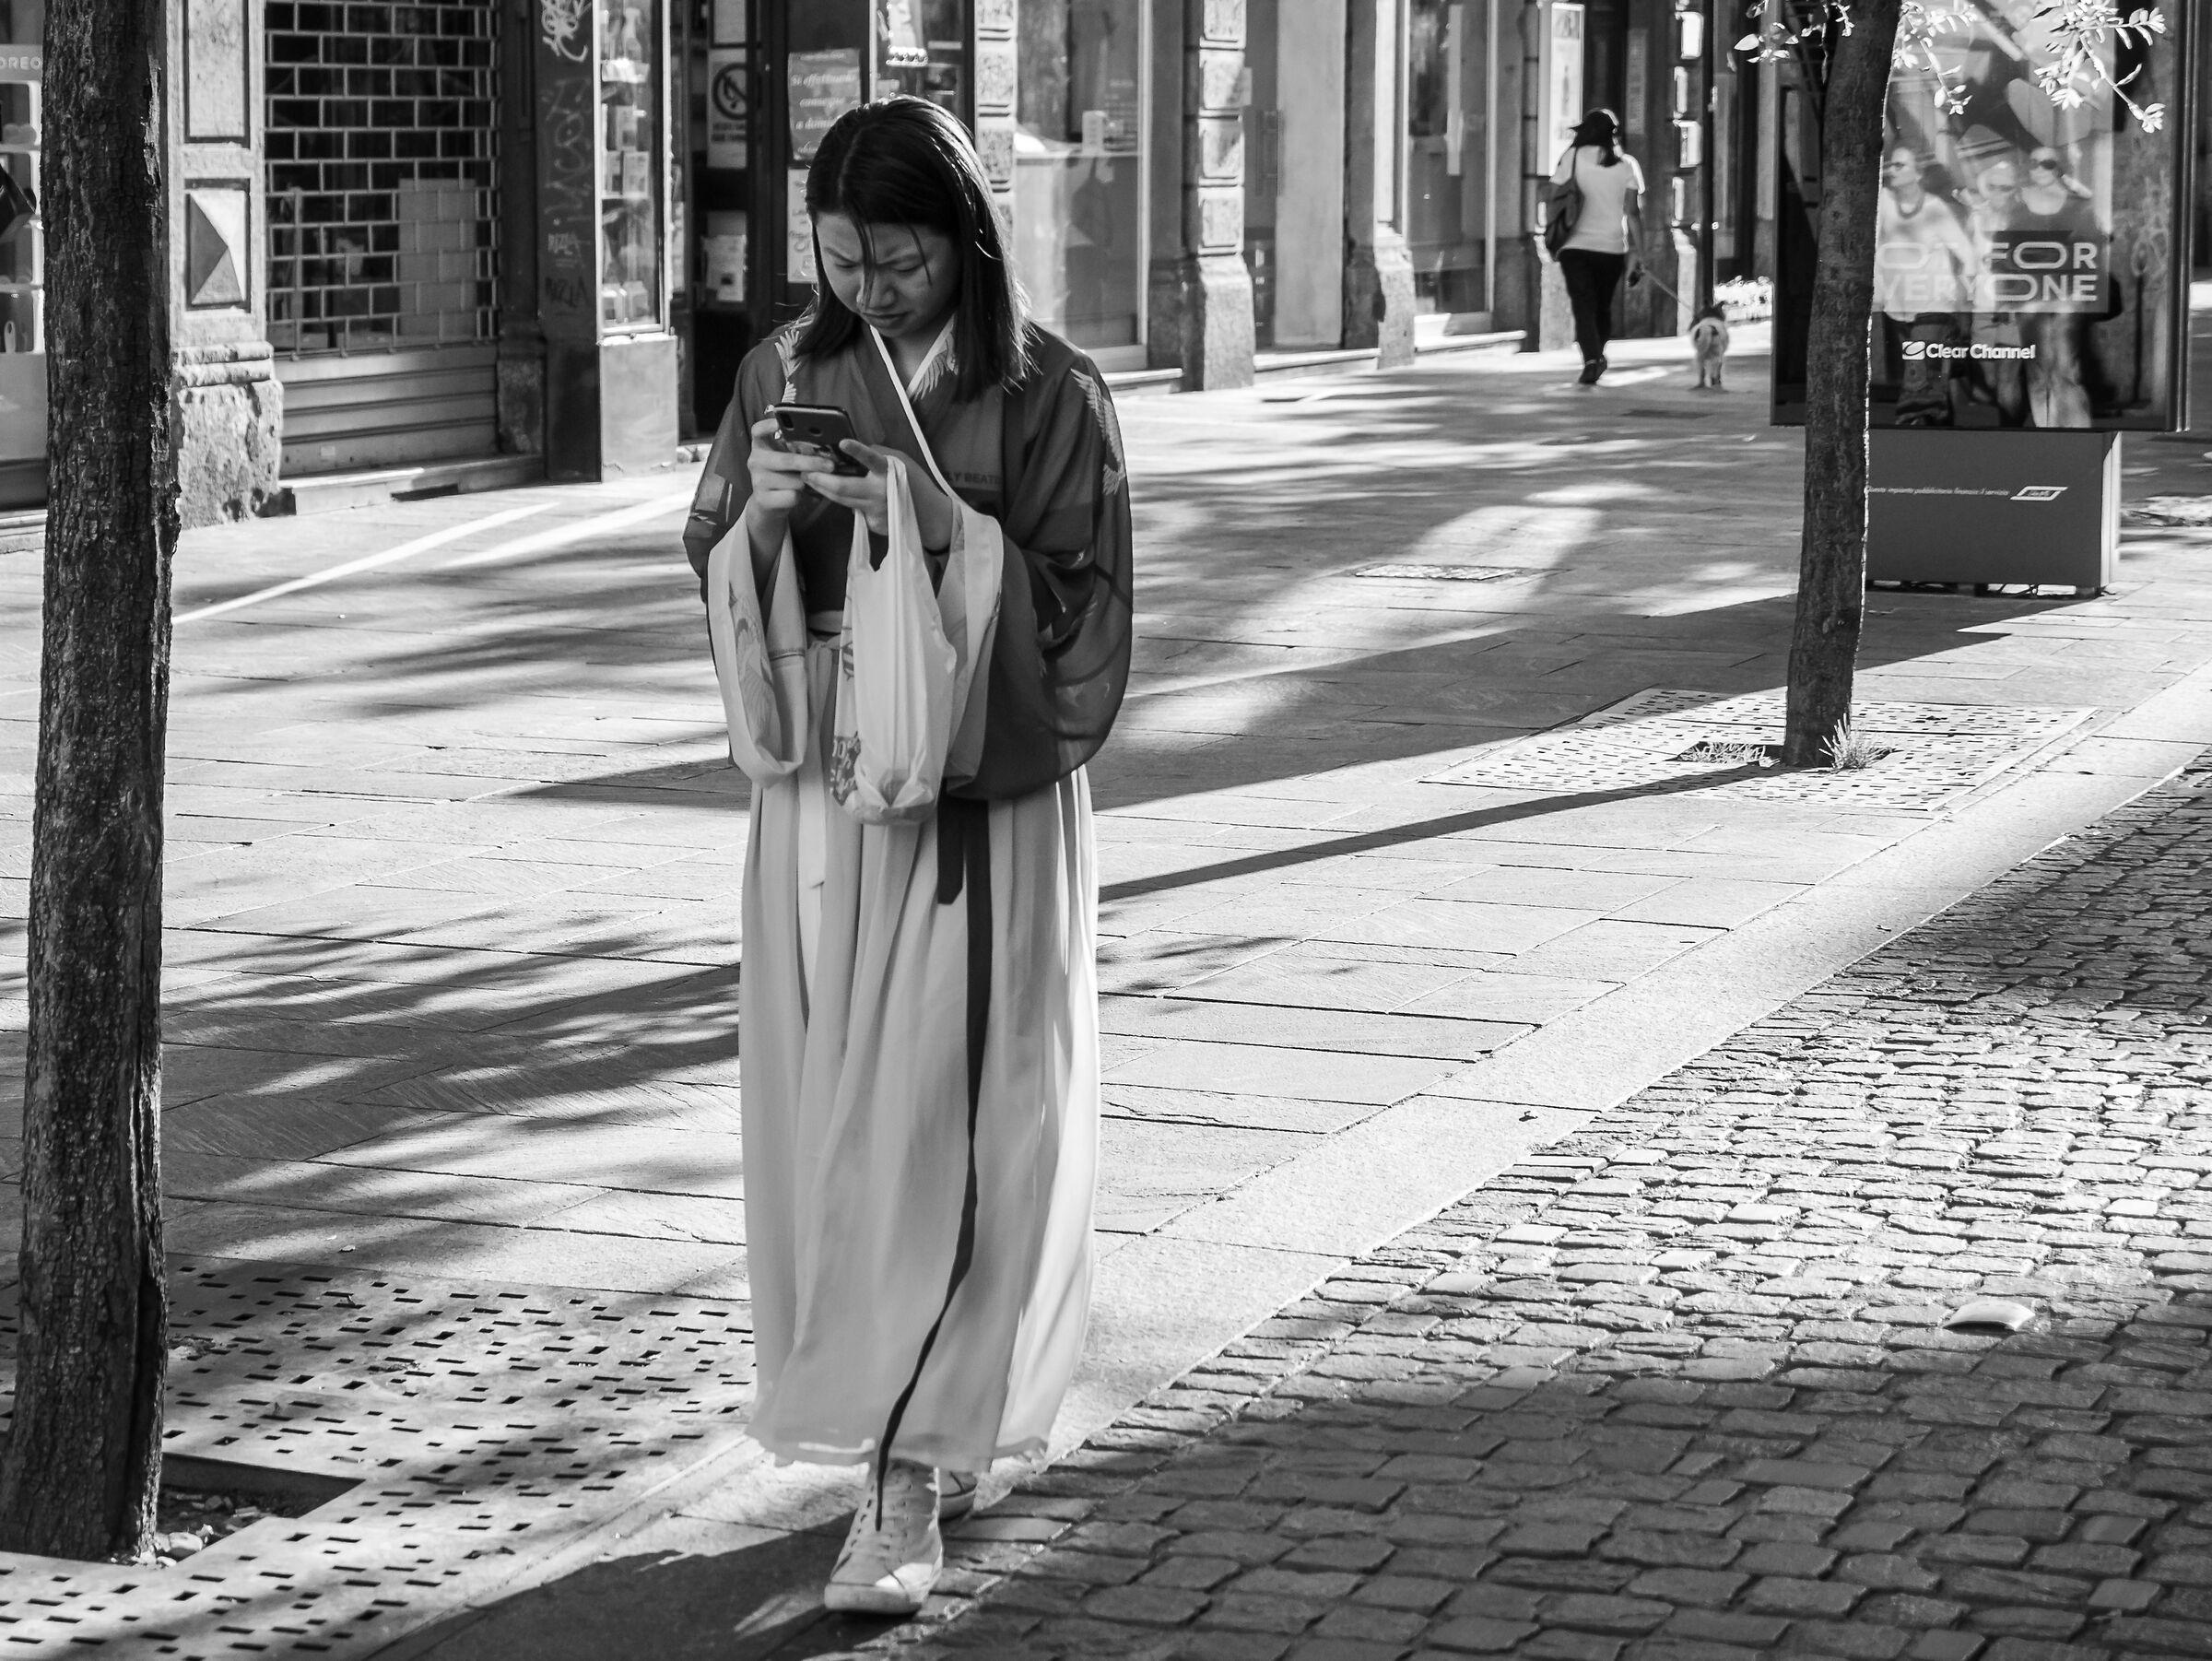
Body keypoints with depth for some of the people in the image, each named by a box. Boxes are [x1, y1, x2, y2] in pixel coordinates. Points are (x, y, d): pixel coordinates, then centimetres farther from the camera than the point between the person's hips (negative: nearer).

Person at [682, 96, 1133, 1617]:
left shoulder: (1047, 396, -7)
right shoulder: (785, 377, 5)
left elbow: (1081, 622, -9)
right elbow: (716, 584, 7)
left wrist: (947, 528, -23)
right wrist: (762, 516, -14)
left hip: (979, 808, -4)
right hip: (819, 794, 5)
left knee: (941, 1140, -7)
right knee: (831, 1129, 9)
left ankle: (907, 1491, -4)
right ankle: (938, 1427, 28)